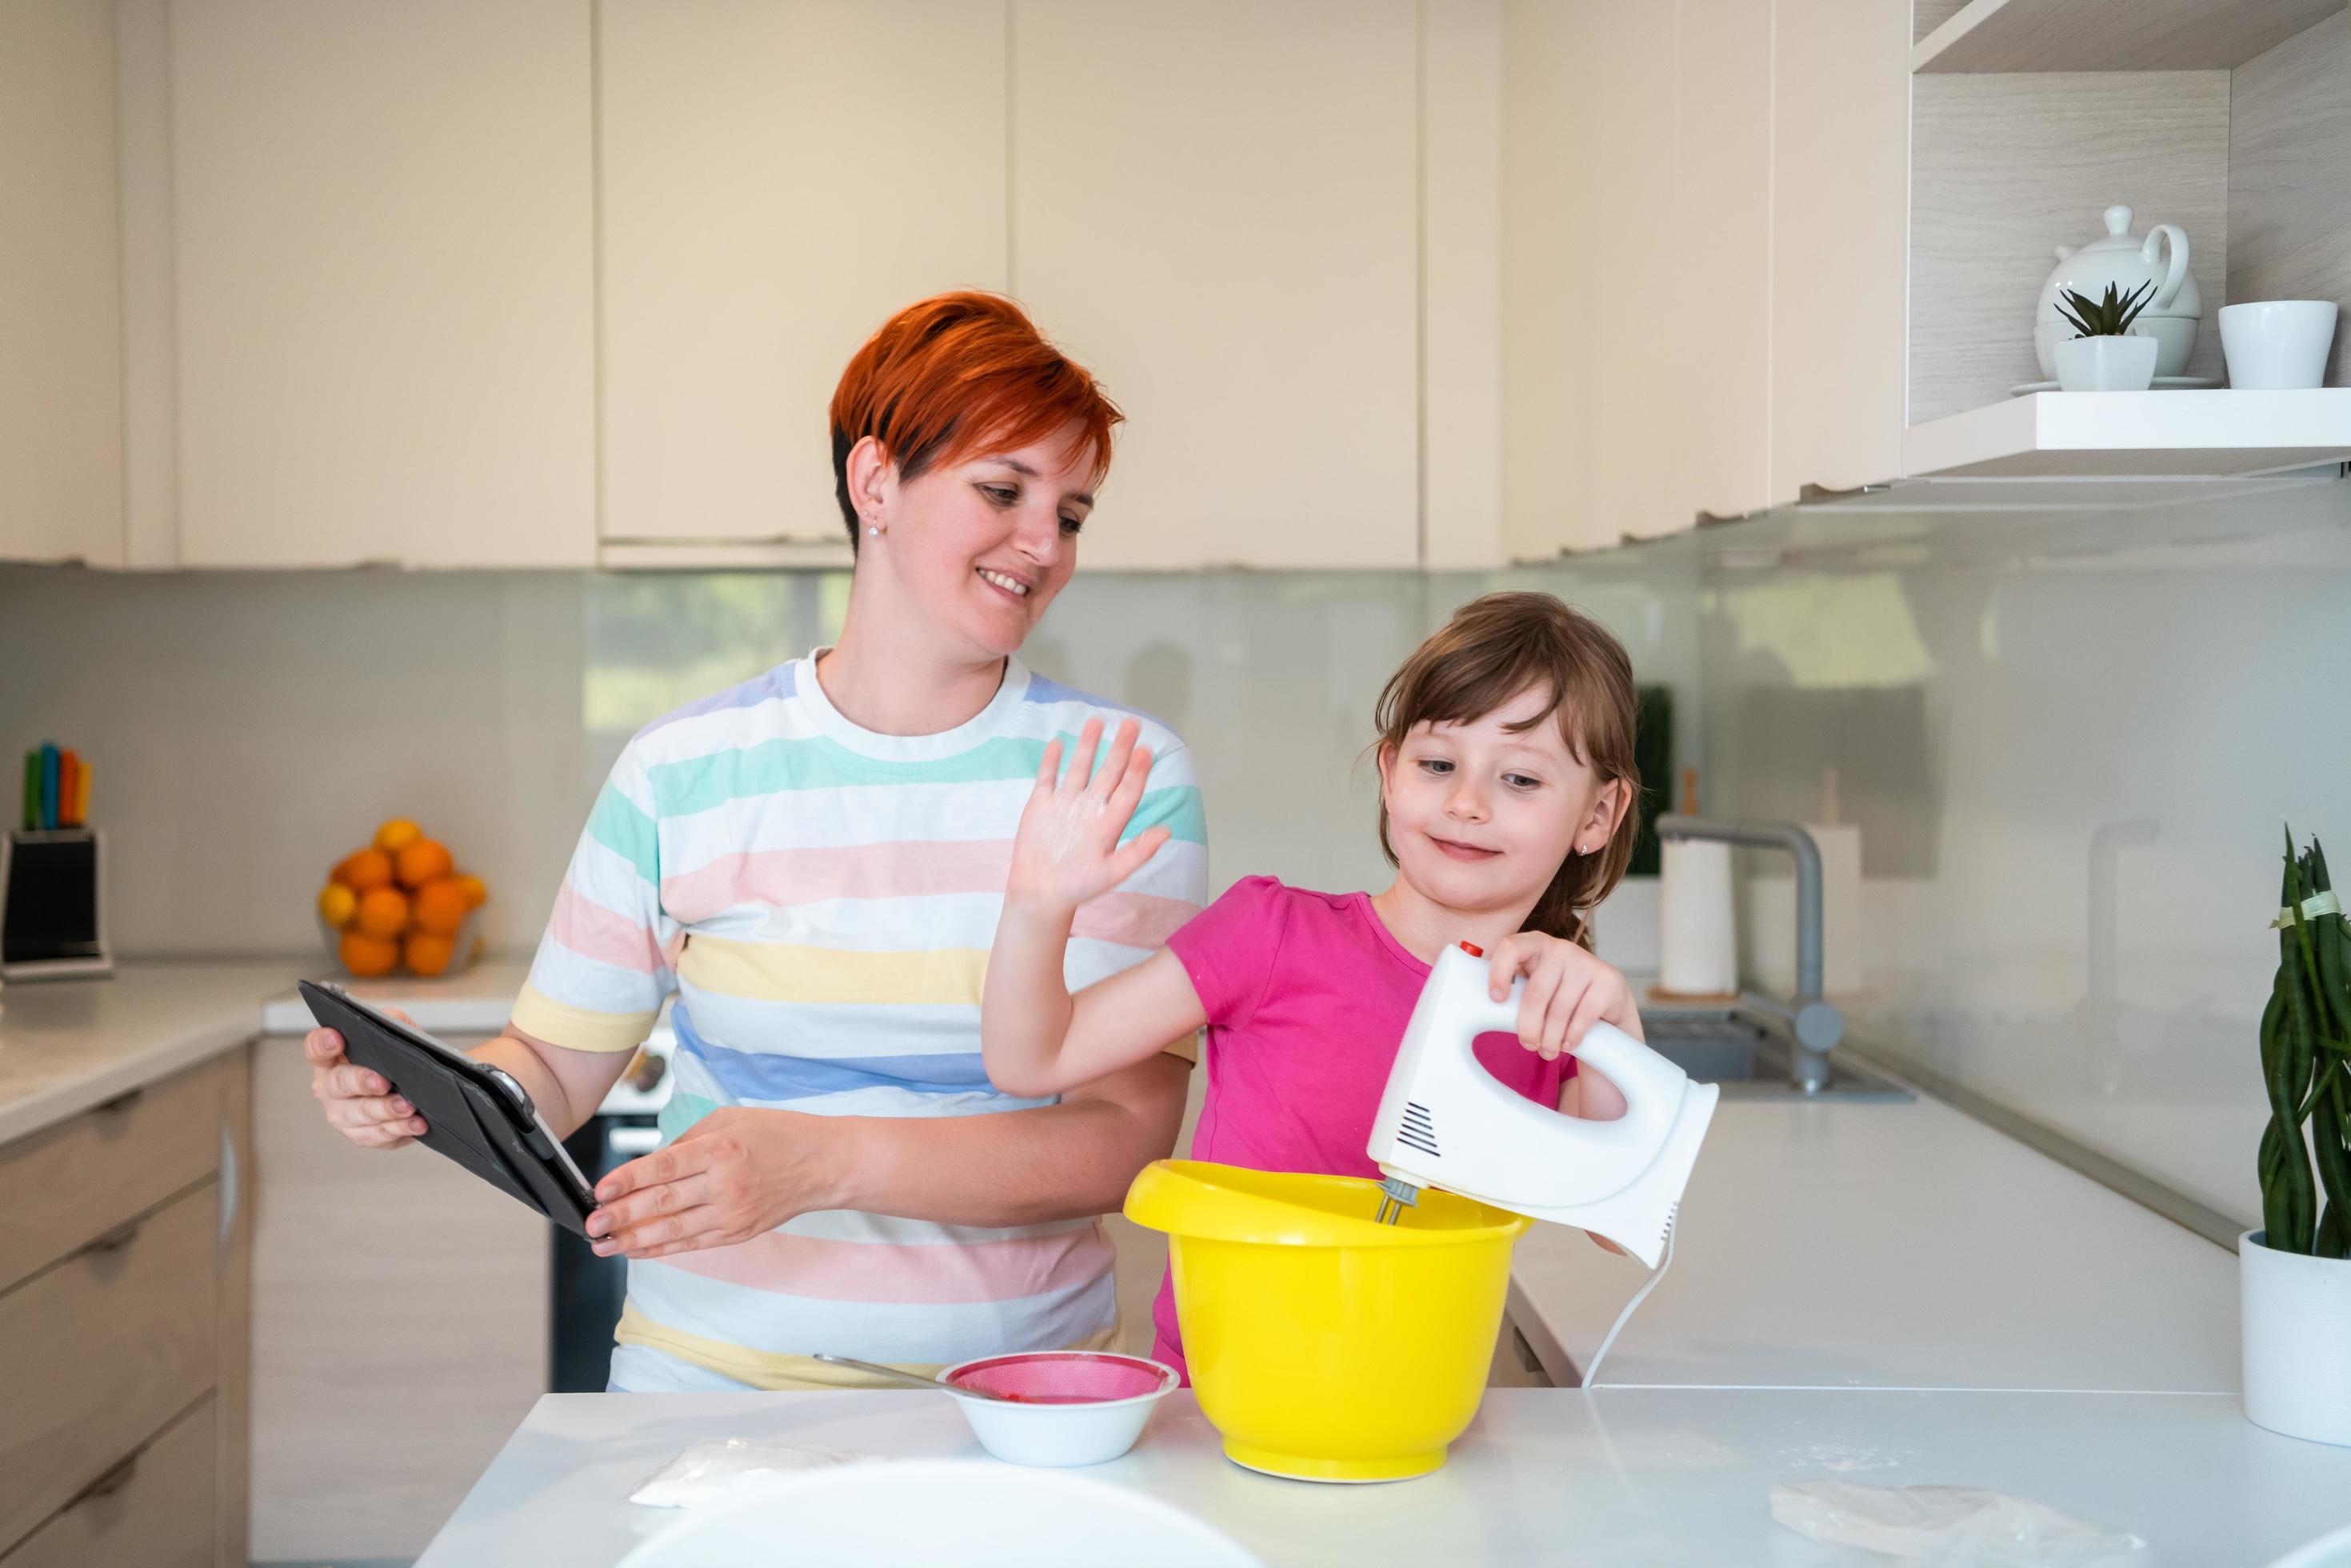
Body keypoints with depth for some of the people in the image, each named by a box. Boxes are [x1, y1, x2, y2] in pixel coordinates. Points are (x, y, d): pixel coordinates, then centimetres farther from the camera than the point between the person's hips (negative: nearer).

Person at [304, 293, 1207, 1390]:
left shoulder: (1127, 778, 0)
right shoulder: (680, 774, 3)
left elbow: (1124, 1136, -8)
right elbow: (556, 1067, 11)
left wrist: (827, 1160, -20)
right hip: (711, 1382, 0)